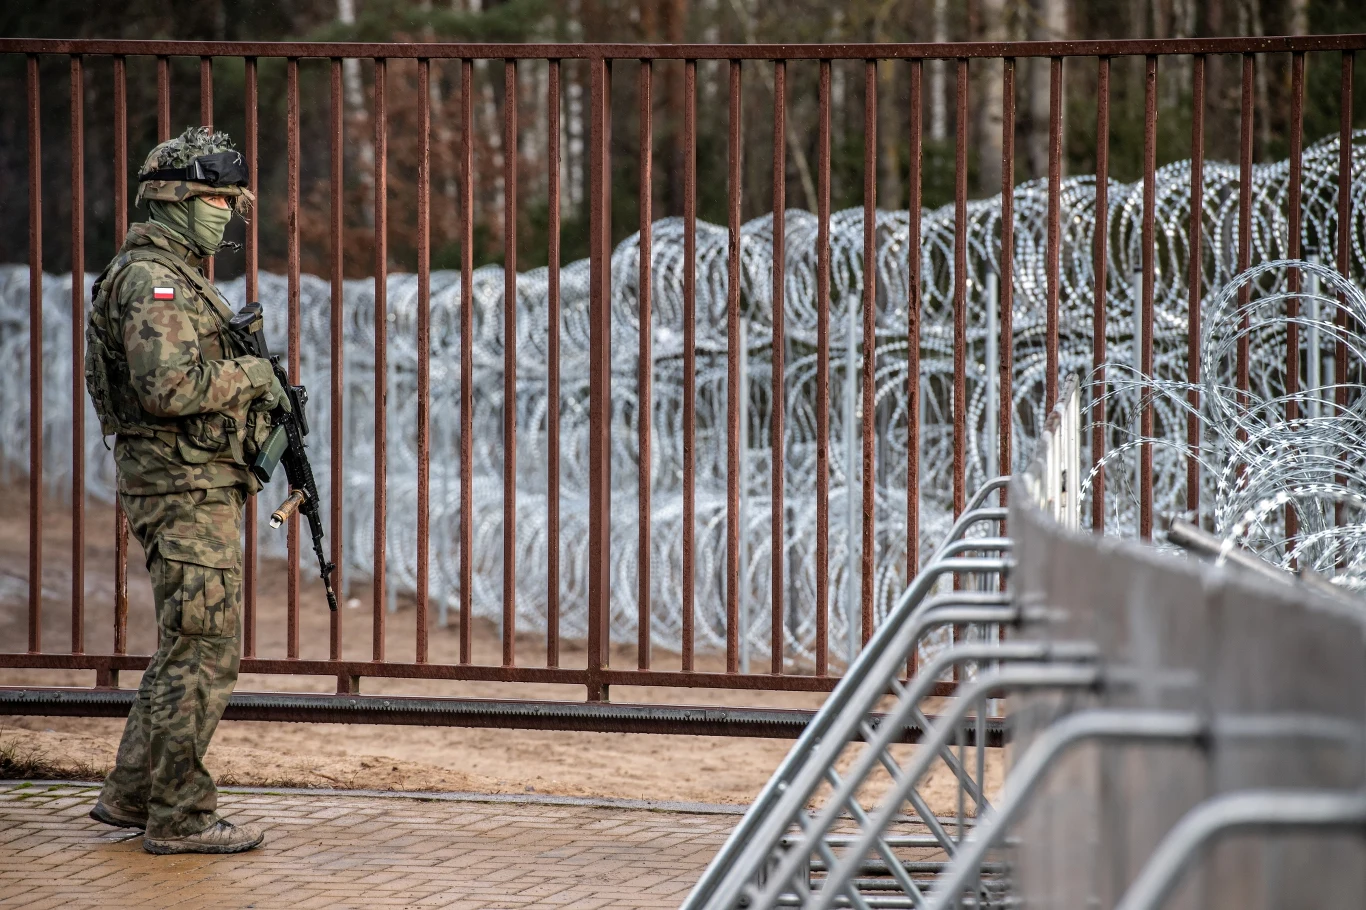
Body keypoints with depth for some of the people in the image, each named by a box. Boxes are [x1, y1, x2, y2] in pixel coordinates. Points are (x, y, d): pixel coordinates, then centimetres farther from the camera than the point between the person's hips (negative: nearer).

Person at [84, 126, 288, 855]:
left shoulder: (178, 276, 18)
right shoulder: (151, 279, -15)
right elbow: (170, 386, -27)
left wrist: (258, 387, 10)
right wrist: (250, 374, -15)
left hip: (199, 483, 11)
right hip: (183, 486, -11)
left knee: (188, 649, 16)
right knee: (202, 652, -7)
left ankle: (130, 795, 22)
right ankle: (179, 816, -1)